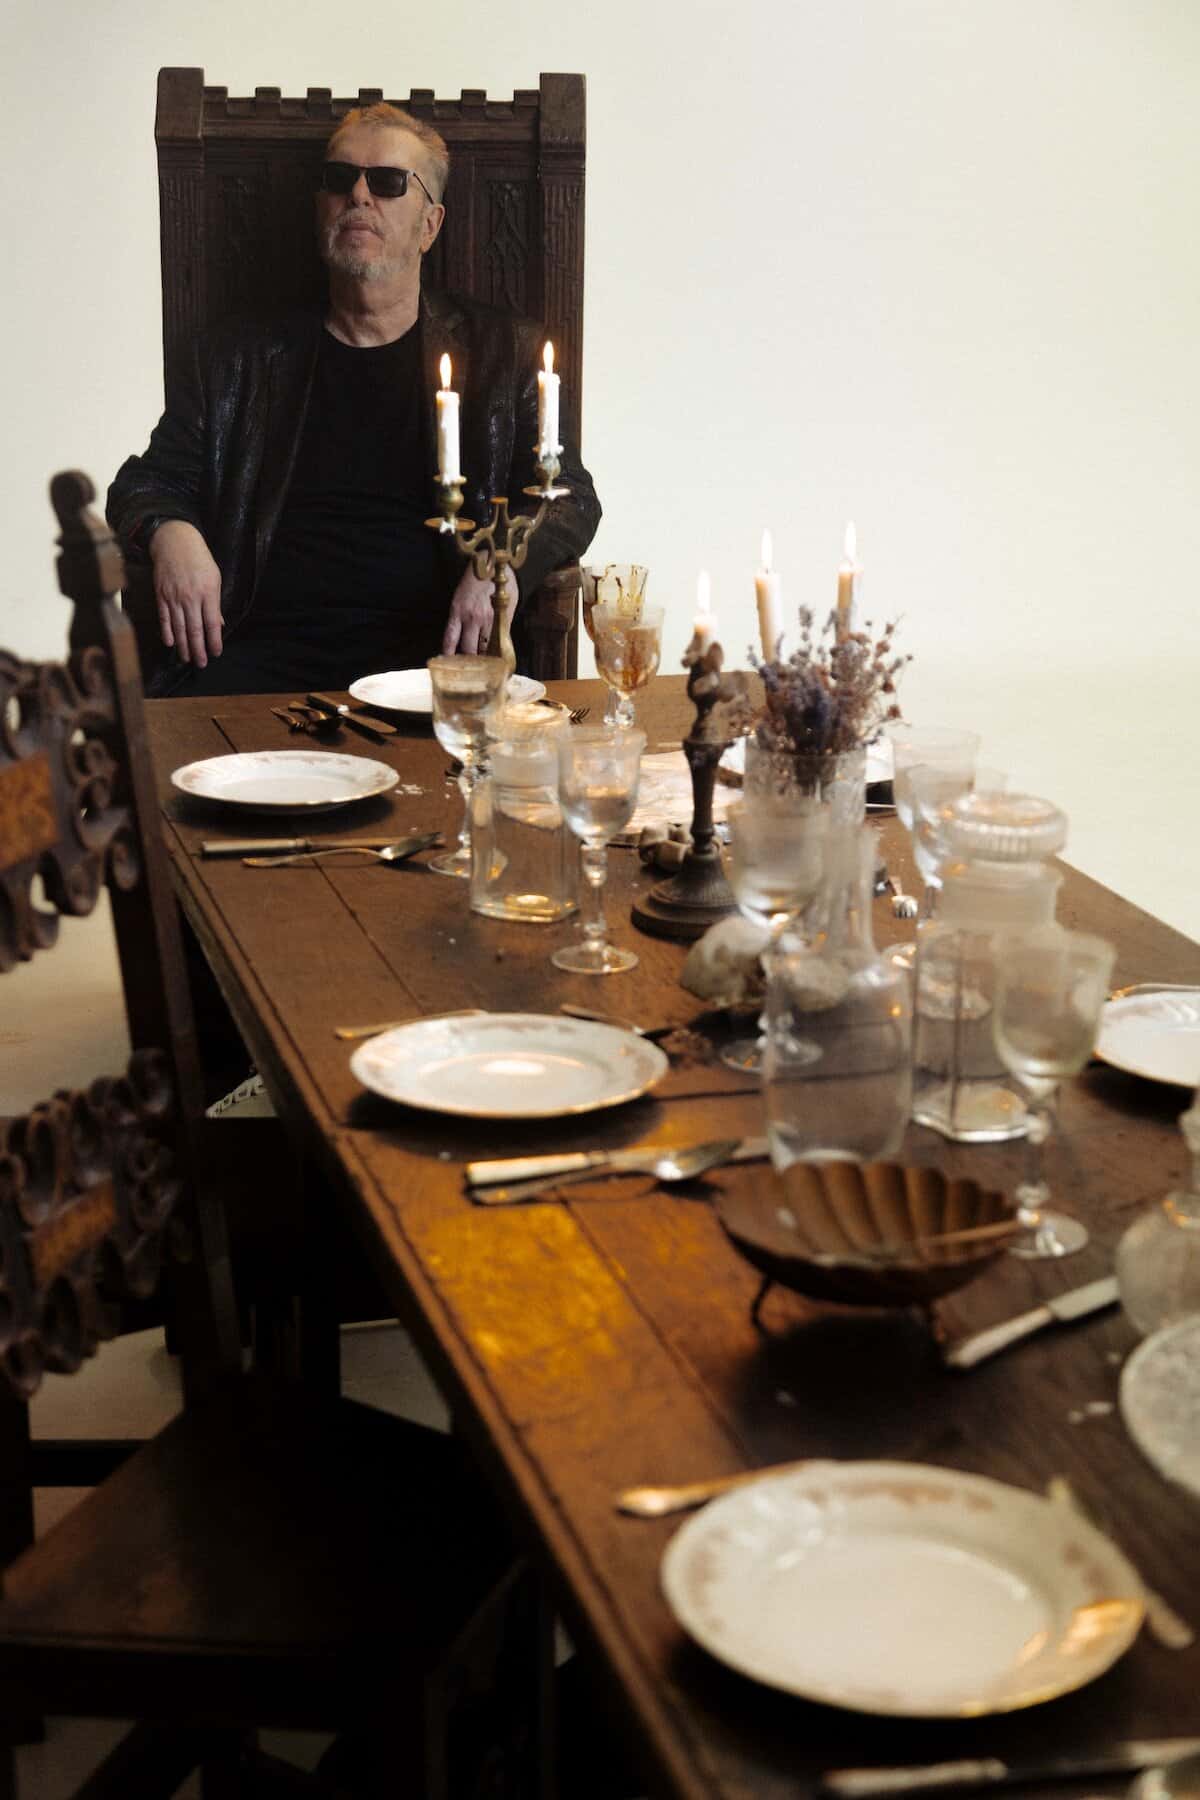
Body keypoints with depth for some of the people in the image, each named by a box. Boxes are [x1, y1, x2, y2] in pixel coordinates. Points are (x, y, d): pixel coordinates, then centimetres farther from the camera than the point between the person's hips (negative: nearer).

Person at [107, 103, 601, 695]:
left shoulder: (504, 352, 15)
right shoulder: (243, 358, 19)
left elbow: (572, 498, 9)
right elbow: (144, 482, 19)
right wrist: (169, 533, -6)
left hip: (429, 649, -1)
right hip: (267, 643, 1)